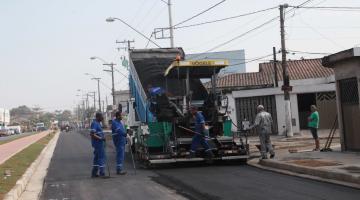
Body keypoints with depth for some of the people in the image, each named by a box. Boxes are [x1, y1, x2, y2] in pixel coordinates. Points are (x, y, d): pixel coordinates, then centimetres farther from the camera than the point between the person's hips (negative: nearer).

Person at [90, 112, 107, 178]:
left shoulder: (98, 123, 16)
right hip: (98, 143, -10)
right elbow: (92, 134, -24)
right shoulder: (95, 123, -16)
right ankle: (102, 173, -7)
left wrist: (103, 137, 14)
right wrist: (100, 138, -22)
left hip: (99, 144, 10)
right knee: (101, 157, -8)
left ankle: (94, 173, 18)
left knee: (97, 158, 13)